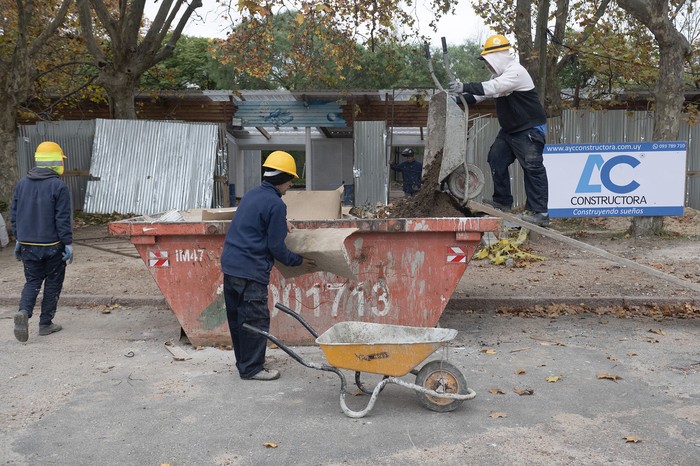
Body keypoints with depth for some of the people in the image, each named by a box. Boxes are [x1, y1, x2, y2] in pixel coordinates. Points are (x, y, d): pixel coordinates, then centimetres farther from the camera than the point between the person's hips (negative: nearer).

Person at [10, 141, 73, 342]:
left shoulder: (22, 183, 6)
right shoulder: (58, 186, -12)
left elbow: (14, 214, 11)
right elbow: (63, 218, -13)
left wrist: (18, 239, 19)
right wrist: (68, 243, -8)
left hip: (27, 244, 5)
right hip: (52, 245, -5)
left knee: (32, 281, 14)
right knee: (53, 283, 9)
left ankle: (24, 311, -11)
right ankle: (45, 323, 13)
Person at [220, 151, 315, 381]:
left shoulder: (251, 194, 14)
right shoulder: (276, 204, -12)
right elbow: (276, 247, -11)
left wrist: (281, 225, 23)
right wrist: (298, 261, 4)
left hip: (229, 264, 9)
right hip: (251, 271, -9)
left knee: (237, 318, 16)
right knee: (256, 320, 1)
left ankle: (244, 362, 29)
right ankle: (252, 368, 9)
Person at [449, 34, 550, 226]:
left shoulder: (516, 71, -20)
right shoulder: (499, 74, 11)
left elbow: (492, 88, -32)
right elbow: (485, 91, 10)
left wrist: (465, 87, -37)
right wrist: (463, 97, -6)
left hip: (531, 129, -10)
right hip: (509, 129, 10)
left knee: (533, 167, -12)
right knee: (496, 159, 9)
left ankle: (539, 212, -11)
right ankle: (502, 201, 19)